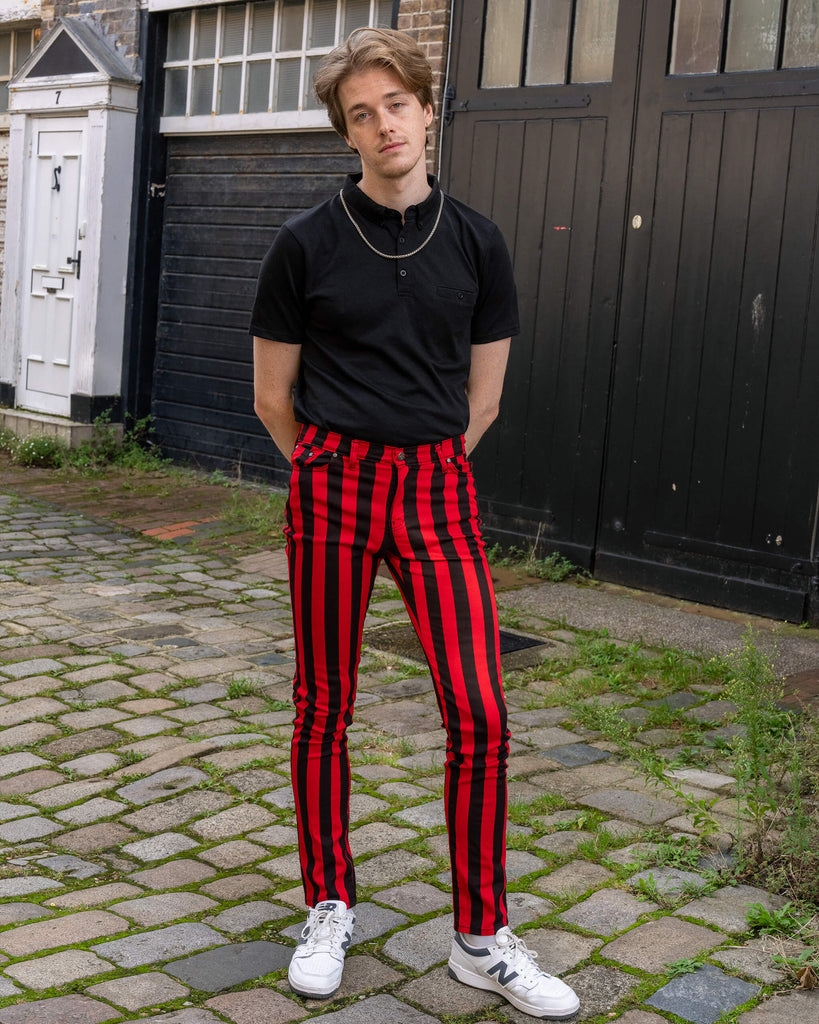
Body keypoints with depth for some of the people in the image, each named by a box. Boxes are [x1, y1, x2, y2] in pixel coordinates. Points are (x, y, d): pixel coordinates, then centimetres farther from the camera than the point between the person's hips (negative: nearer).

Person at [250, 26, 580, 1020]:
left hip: (438, 488, 1)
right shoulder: (306, 243, -2)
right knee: (324, 707, 7)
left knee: (480, 716, -5)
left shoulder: (476, 242, 3)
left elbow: (482, 395, 11)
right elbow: (273, 396, 5)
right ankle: (329, 908, 27)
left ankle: (482, 939, 11)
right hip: (331, 487, -1)